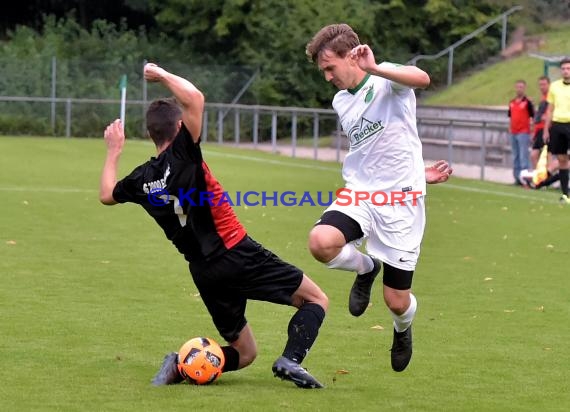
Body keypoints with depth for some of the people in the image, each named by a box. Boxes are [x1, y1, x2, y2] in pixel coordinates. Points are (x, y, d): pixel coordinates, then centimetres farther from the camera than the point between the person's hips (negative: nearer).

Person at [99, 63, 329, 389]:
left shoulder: (142, 179, 6)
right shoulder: (182, 155, -11)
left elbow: (107, 195, 27)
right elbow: (195, 98, -17)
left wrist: (114, 151, 37)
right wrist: (161, 75, -2)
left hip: (204, 272, 6)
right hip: (238, 254, -6)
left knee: (244, 353, 19)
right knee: (316, 300, 7)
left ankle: (181, 365, -6)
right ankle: (291, 359, -18)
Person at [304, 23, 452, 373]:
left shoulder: (386, 79, -8)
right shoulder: (340, 102, 13)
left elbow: (422, 79, -32)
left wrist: (374, 69, -44)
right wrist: (419, 171, 18)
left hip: (400, 200, -5)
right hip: (359, 193, 5)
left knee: (397, 301, -2)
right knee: (321, 242, -28)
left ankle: (403, 330, 38)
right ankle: (366, 268, 7)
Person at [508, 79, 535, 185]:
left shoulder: (527, 102, -4)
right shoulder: (512, 102, 13)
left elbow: (533, 117, -4)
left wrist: (532, 133, -7)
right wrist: (510, 130, 15)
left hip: (523, 132, -7)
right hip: (513, 133, 7)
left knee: (523, 156, -11)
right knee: (515, 157, 11)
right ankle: (517, 178, 17)